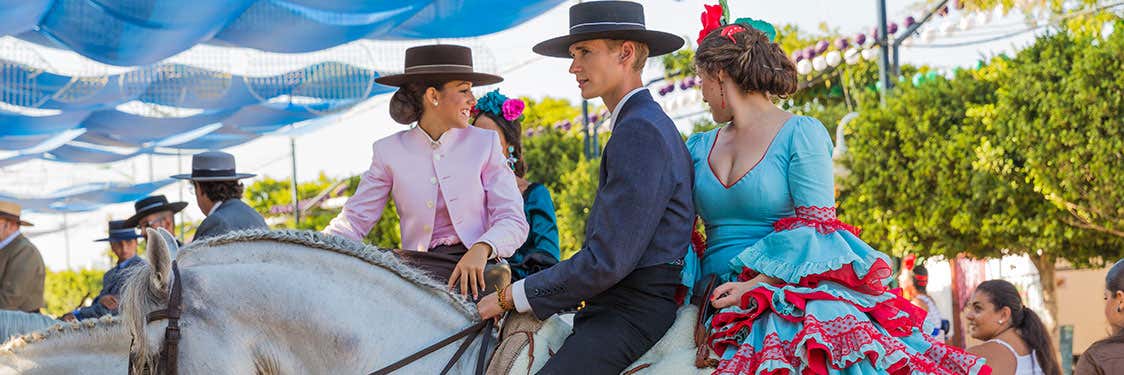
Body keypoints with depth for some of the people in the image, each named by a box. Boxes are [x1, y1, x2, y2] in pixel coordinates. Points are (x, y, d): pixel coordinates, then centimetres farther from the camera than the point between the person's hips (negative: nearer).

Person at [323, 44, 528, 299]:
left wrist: (481, 249, -21)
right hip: (416, 266, 1)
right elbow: (354, 220, 7)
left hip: (474, 268, -1)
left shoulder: (485, 143, 8)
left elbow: (513, 221, 2)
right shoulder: (389, 151, 9)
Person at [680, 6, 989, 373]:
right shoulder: (699, 148, 17)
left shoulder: (801, 133, 1)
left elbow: (815, 227, -6)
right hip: (719, 301, 4)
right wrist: (687, 288, -7)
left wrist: (755, 284, -15)